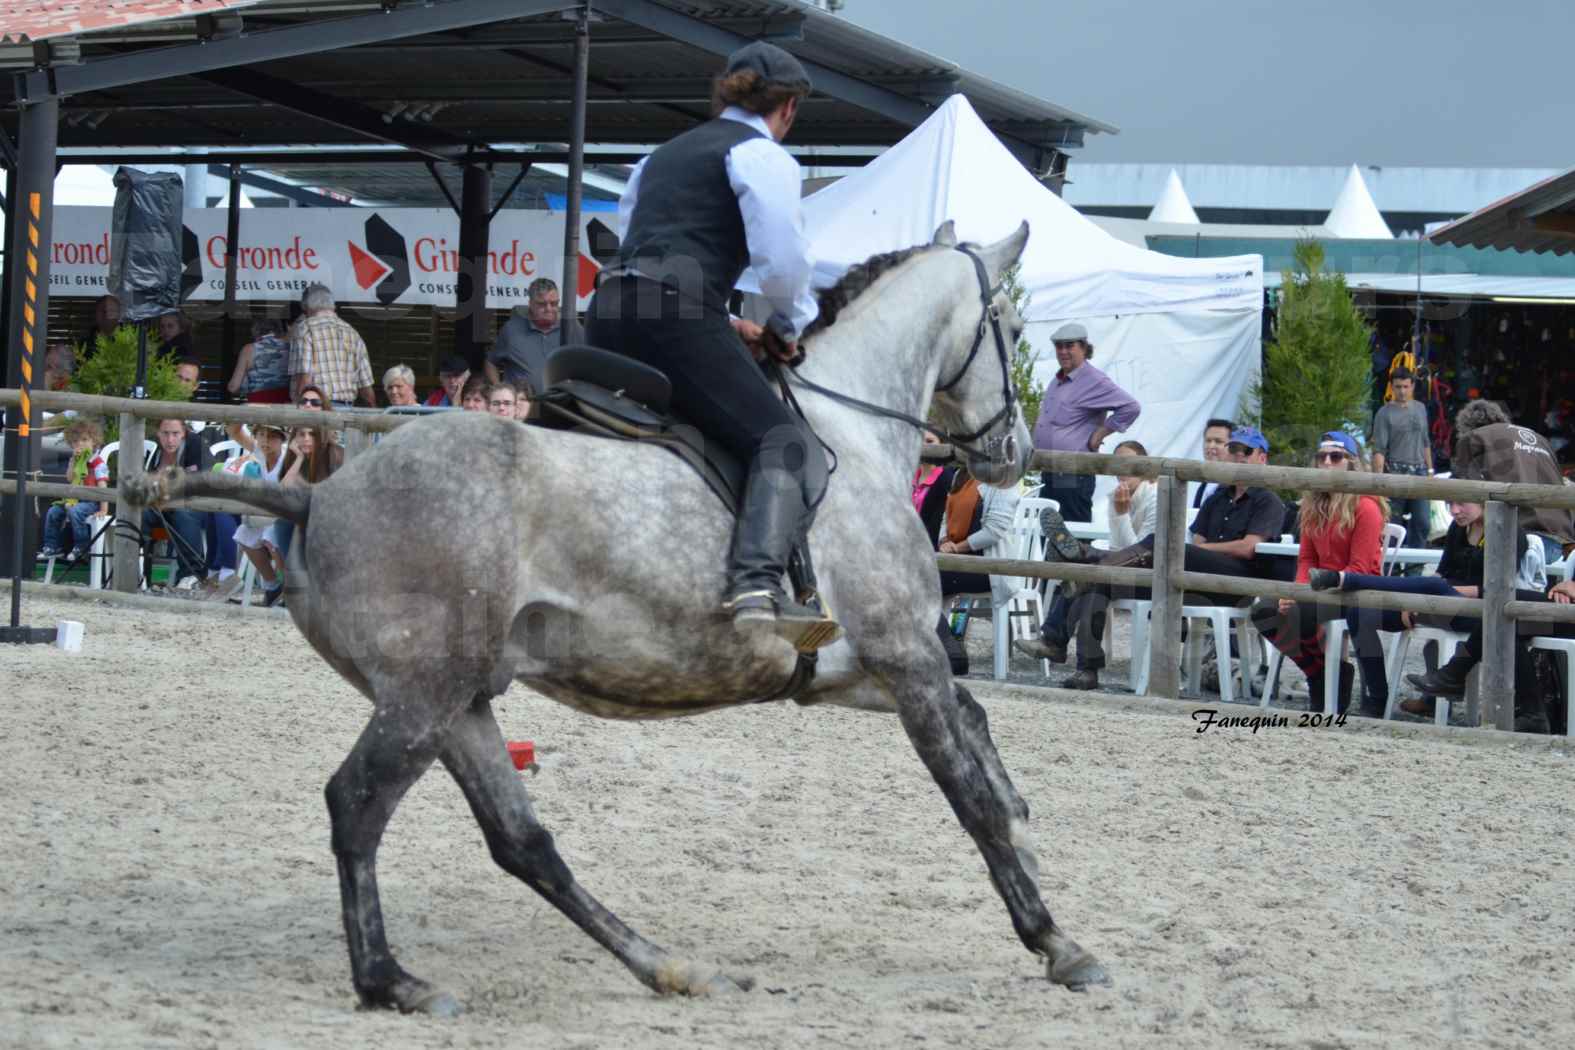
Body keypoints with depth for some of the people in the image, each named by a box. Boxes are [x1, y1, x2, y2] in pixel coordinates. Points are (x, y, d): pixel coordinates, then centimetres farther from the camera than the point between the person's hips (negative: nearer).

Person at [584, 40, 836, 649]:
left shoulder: (663, 155, 29)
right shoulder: (764, 157, 5)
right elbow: (782, 260, -8)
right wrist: (788, 326, 12)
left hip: (609, 314, 8)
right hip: (675, 314, -8)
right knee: (788, 448, -15)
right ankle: (756, 588, -38)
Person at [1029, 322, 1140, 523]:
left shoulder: (1095, 381, -11)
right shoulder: (1056, 382, 17)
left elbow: (1131, 407, -20)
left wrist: (1099, 434, -15)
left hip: (1073, 477, -9)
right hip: (1049, 474, 9)